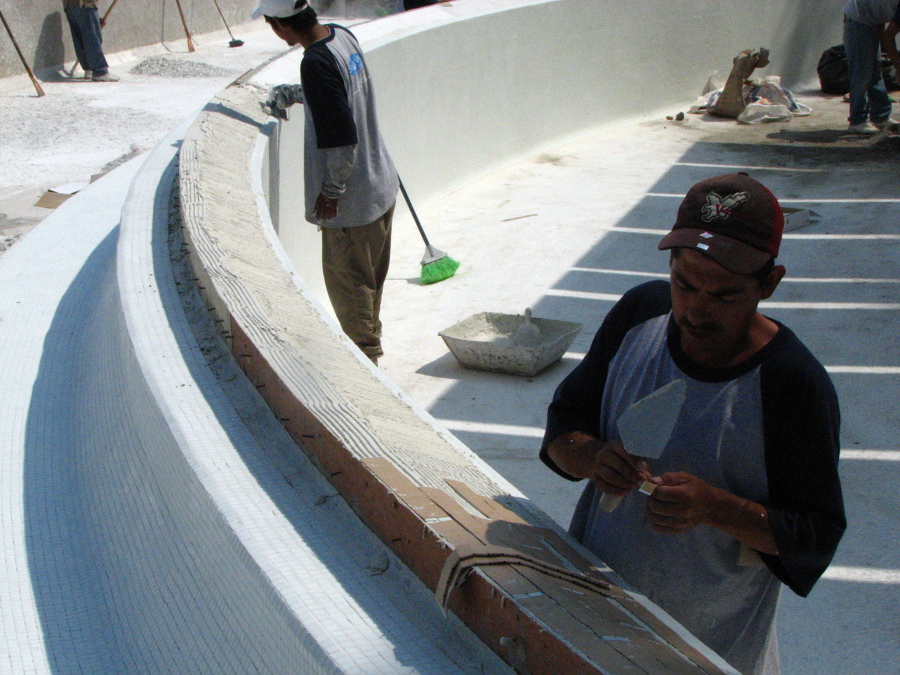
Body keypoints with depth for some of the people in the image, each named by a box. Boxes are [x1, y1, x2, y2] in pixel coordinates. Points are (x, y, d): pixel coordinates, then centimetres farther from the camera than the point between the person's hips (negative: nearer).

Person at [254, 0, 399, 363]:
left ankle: (365, 350, 22)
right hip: (381, 184, 9)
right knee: (369, 275, 23)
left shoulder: (316, 62, -26)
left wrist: (330, 191, -16)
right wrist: (291, 94, 21)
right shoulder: (342, 35, 1)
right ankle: (370, 335, 40)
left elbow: (342, 139, -27)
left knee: (346, 279, 9)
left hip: (350, 201, -9)